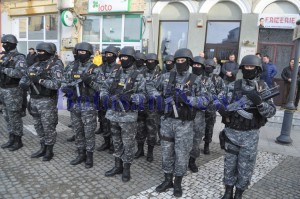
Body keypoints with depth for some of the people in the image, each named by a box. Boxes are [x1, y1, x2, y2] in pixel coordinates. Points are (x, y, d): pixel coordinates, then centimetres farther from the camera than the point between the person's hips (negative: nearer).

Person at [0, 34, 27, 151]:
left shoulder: (19, 57, -13)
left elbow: (21, 73, -28)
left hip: (13, 91, -9)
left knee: (14, 117, -2)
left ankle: (18, 141, 10)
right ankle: (11, 139, 25)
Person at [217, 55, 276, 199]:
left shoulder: (263, 87, -4)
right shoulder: (232, 86, 0)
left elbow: (271, 112, -11)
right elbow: (217, 99, 7)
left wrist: (258, 101, -30)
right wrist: (222, 109, -14)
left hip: (250, 135, -1)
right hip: (231, 132, 2)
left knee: (245, 167, 9)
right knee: (229, 164, 13)